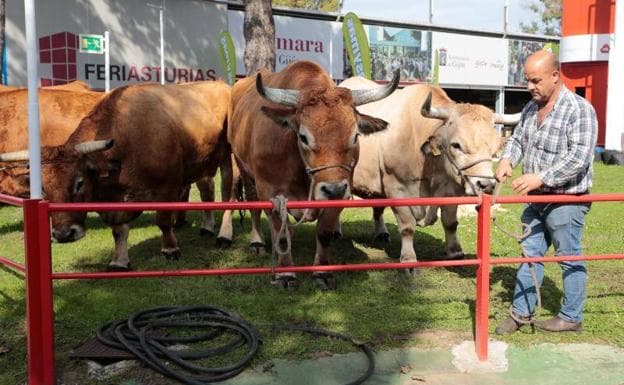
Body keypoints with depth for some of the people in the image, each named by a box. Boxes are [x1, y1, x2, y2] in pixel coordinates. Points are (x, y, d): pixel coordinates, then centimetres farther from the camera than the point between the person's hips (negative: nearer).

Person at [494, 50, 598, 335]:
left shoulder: (579, 109, -15)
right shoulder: (531, 107, 9)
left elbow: (579, 157, -23)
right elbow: (518, 139, 15)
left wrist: (541, 178, -28)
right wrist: (507, 159, -7)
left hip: (566, 201, -7)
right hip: (536, 199, 7)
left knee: (569, 259, 6)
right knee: (530, 254, 13)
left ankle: (571, 318, 21)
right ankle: (521, 312, 23)